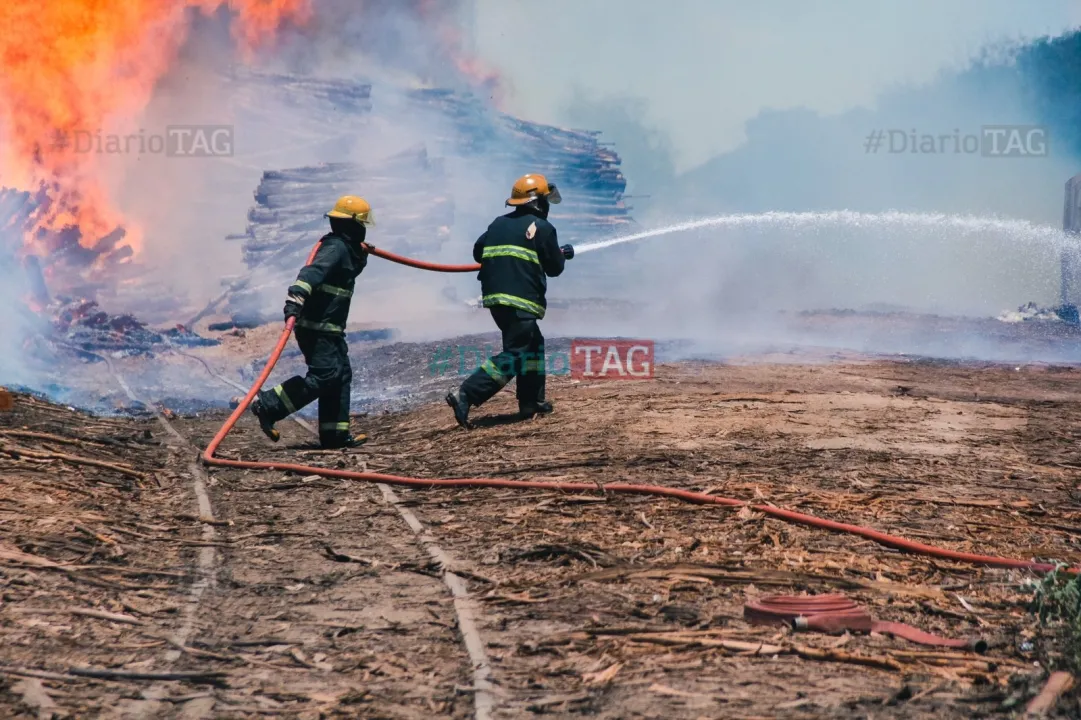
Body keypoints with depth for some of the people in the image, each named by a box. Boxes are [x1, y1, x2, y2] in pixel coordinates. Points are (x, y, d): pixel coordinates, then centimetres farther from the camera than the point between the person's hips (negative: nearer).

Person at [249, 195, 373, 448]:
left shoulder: (345, 247, 17)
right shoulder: (336, 247, -14)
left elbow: (350, 270, 41)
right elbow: (312, 272, -31)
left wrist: (361, 255, 22)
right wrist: (295, 298, -46)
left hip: (330, 328, 11)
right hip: (317, 327, -11)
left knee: (341, 375, 9)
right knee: (323, 375, -16)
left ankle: (335, 433, 10)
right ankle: (266, 405, -14)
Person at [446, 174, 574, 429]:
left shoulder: (499, 224, 17)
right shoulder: (542, 228, -2)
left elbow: (478, 252, 18)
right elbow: (554, 268, 2)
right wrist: (562, 253, 23)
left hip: (494, 296, 8)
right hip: (521, 300, -8)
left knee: (533, 344, 22)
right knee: (513, 355, -10)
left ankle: (531, 403, 22)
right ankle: (466, 395, -24)